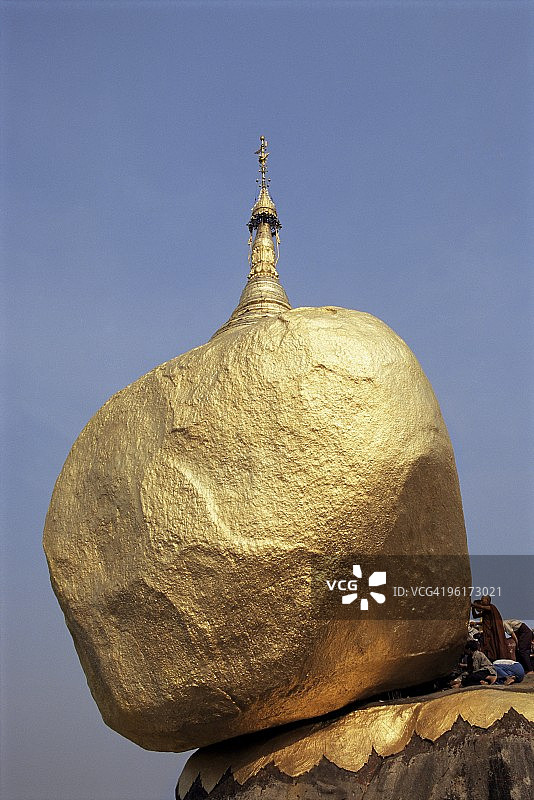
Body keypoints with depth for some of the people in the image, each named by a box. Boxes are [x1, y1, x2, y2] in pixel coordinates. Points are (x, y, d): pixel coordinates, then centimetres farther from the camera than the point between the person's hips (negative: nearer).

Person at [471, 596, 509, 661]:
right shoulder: (484, 612, 14)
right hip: (488, 632, 7)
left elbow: (481, 607, -22)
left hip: (495, 631, -7)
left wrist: (473, 604, -13)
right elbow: (475, 615, 17)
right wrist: (473, 607, 3)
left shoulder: (492, 607, -8)